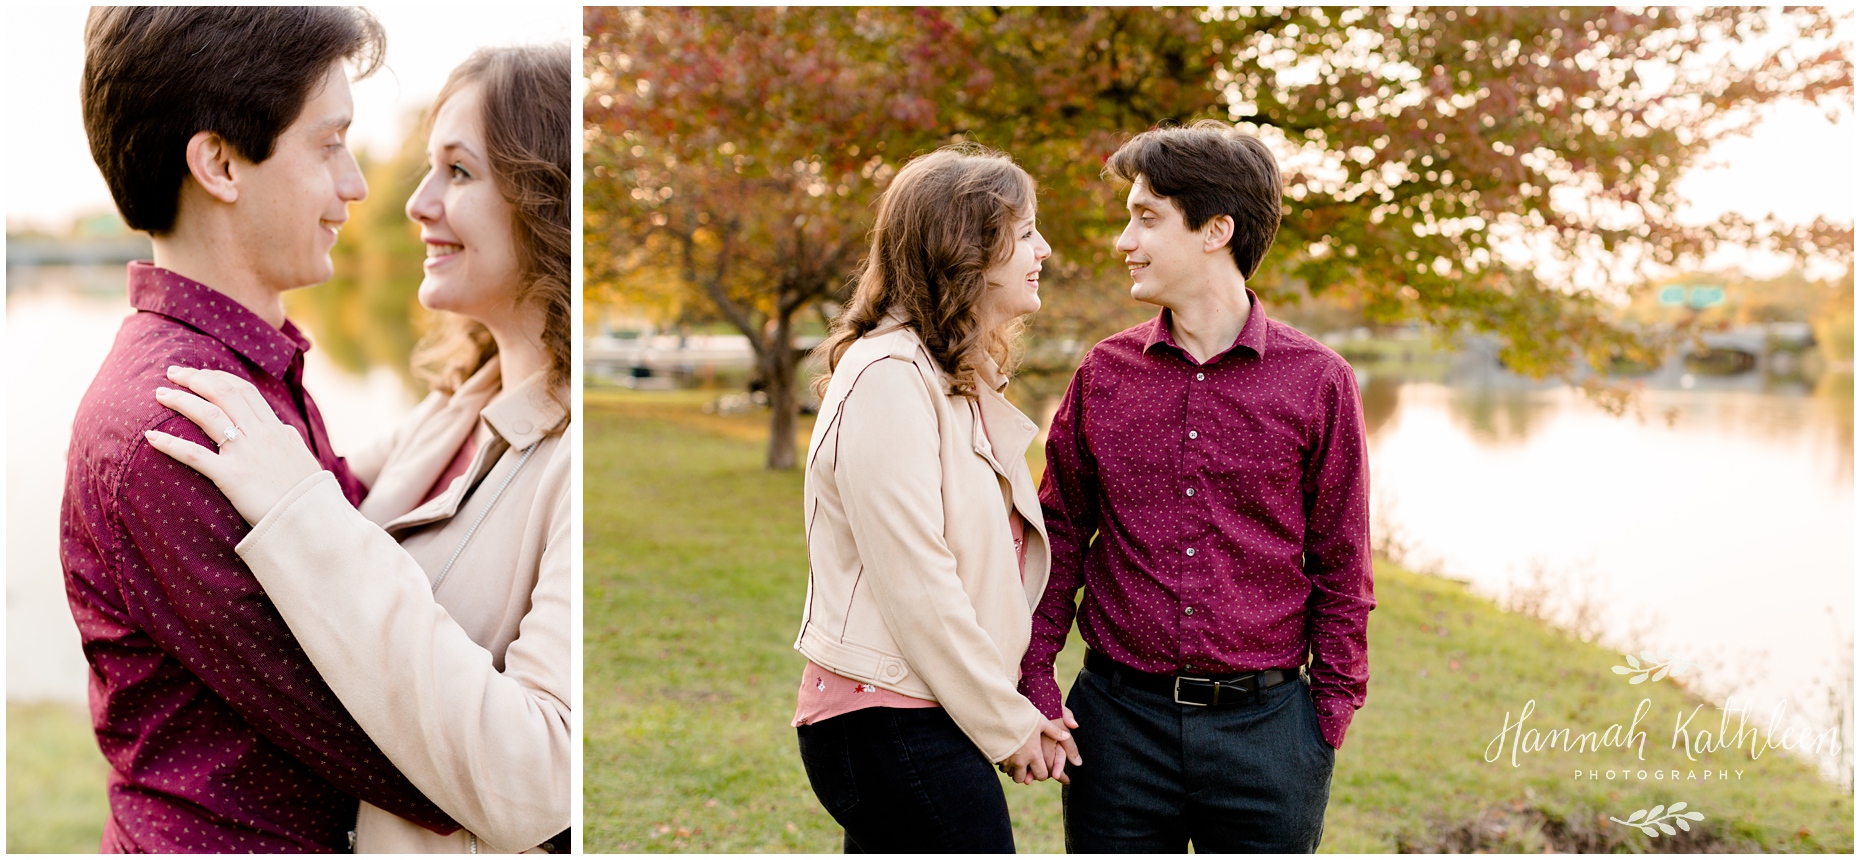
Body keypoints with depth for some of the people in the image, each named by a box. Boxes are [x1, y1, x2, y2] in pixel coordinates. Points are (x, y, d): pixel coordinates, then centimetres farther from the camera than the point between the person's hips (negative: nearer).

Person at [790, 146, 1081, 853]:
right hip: (895, 731, -9)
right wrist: (1007, 722, -10)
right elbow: (914, 584, -18)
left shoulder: (960, 383, 17)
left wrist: (1021, 705, 6)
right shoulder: (888, 376, -14)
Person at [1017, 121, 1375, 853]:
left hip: (1264, 721, -1)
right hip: (1119, 717, 2)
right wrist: (1034, 682, 0)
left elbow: (1340, 566, 3)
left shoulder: (1317, 382, -2)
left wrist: (1331, 713, 0)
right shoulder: (1103, 374, 4)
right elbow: (1059, 537, 9)